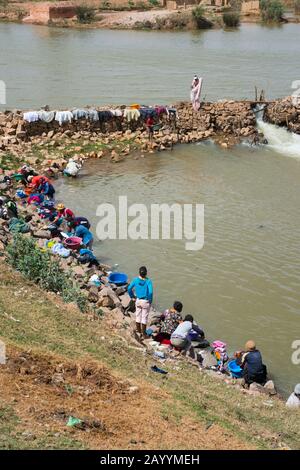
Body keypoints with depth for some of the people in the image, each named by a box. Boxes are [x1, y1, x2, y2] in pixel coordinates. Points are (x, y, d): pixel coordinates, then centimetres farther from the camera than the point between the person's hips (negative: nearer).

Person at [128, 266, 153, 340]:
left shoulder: (135, 280, -10)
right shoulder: (148, 281, -20)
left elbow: (129, 288, -8)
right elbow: (150, 292, -27)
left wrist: (132, 296, 7)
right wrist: (150, 301, -11)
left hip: (138, 300, 3)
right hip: (146, 302, -3)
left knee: (138, 316, 18)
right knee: (144, 318, 9)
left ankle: (138, 332, 29)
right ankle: (143, 334, 19)